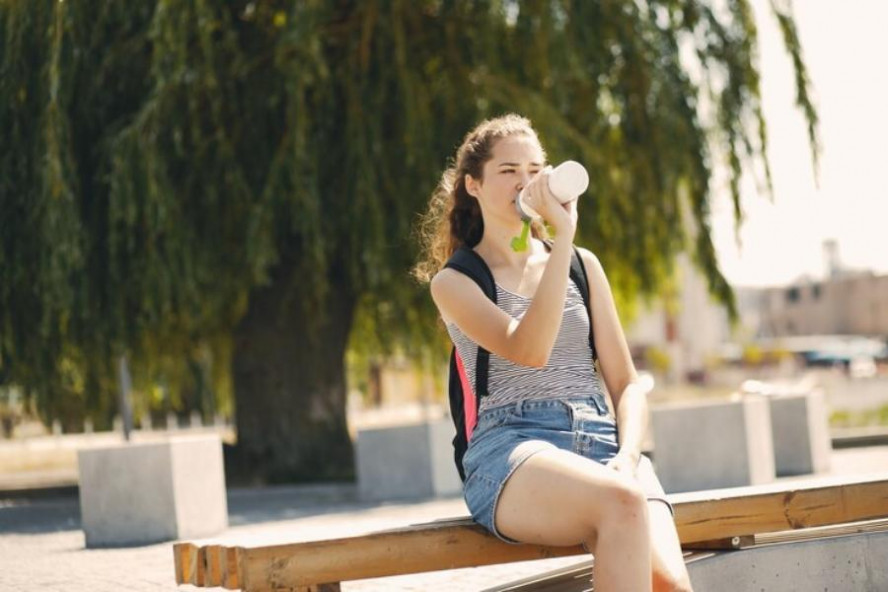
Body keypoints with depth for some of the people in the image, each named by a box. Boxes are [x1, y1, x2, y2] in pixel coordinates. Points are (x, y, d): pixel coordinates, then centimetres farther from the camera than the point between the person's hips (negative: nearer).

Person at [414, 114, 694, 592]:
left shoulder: (582, 266, 21)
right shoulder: (454, 282, 8)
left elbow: (626, 384, 17)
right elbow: (529, 352, -12)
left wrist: (628, 453, -5)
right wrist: (563, 236, -12)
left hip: (600, 440, 4)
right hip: (511, 448, -4)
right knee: (623, 501, -38)